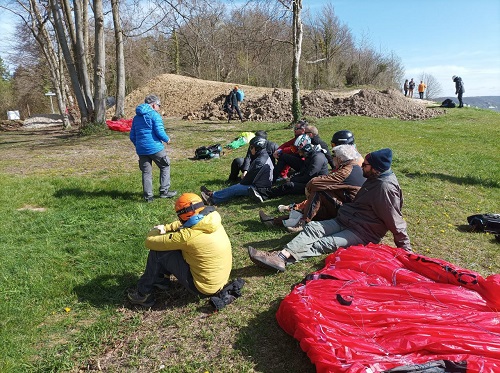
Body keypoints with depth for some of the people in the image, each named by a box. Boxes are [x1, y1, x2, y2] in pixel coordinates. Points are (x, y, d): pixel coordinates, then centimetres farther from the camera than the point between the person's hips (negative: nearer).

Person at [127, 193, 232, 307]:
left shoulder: (188, 236, -28)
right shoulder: (211, 222, -7)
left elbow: (150, 242, -15)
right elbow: (185, 223, 17)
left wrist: (155, 231, 5)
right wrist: (165, 228, 10)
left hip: (203, 287, -8)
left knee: (157, 253, -4)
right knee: (176, 244, 15)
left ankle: (144, 295, 13)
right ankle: (162, 279, 32)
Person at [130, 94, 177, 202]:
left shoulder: (136, 117, 16)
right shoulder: (154, 115, -7)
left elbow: (132, 136, 17)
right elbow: (159, 131, -15)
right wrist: (167, 139, 2)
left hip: (141, 150, 6)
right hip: (155, 148, -6)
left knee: (146, 172, 10)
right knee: (165, 166, 13)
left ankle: (148, 196, 10)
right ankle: (164, 191, 11)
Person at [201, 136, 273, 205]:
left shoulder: (260, 161, -24)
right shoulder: (265, 156, 9)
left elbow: (251, 177, -18)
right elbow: (251, 173, 15)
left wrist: (242, 182, -2)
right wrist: (245, 177, 3)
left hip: (258, 187, -10)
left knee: (234, 189, -13)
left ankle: (212, 199, -9)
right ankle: (213, 194, 6)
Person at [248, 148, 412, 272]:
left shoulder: (386, 187, -18)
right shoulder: (374, 179, 11)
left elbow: (395, 221, -16)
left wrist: (405, 248, -12)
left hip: (364, 232, -8)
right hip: (345, 220, 8)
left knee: (325, 244, -26)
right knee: (312, 227, -15)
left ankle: (281, 259, -40)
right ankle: (282, 255, -33)